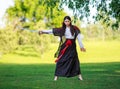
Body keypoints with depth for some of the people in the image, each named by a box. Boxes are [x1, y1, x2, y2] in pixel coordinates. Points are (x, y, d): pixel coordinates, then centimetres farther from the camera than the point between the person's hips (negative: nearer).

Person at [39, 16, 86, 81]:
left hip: (72, 47, 0)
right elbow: (52, 31, -2)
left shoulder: (74, 29, 3)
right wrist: (43, 31, -10)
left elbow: (79, 37, 5)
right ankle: (56, 76, 0)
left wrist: (81, 46, 5)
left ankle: (79, 76, 8)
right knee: (60, 61, -3)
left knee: (75, 60, 0)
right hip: (64, 47, 0)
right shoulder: (62, 29, 4)